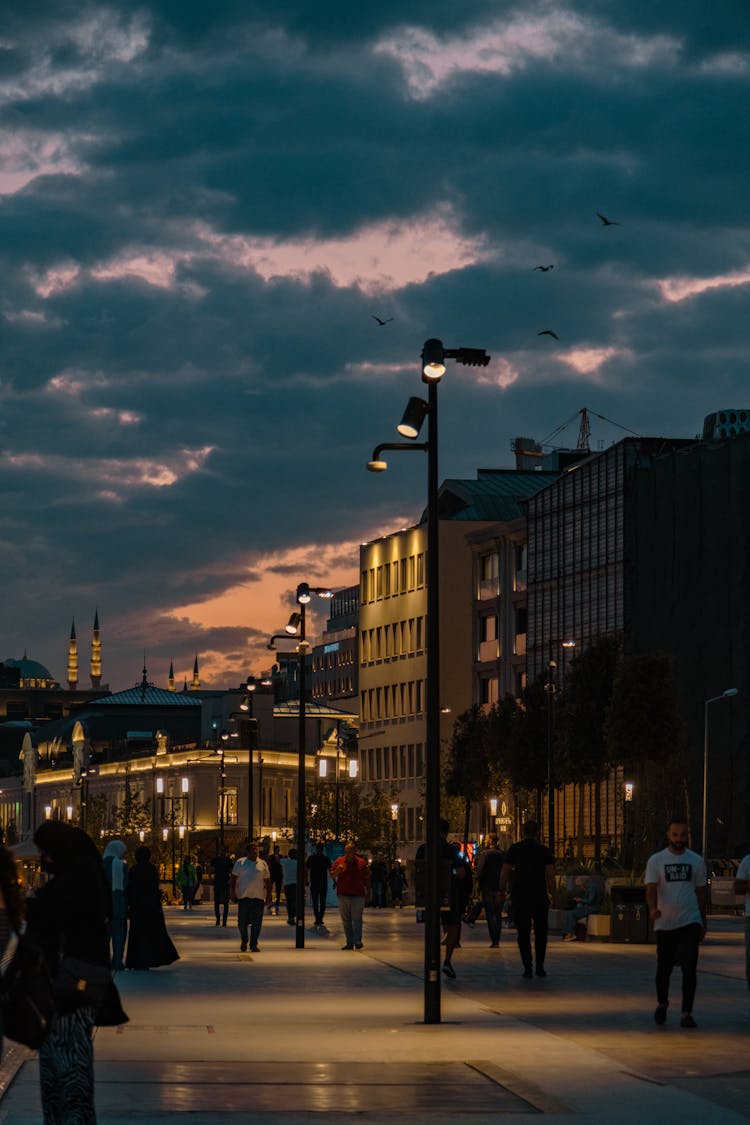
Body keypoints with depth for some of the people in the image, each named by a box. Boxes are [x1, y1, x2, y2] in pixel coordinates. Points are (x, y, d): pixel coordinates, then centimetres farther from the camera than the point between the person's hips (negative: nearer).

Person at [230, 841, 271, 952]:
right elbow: (233, 879, 7)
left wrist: (269, 896, 9)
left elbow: (267, 881, 14)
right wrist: (232, 893, -1)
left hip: (259, 897, 1)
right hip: (244, 896, -1)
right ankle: (244, 941, 22)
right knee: (242, 922, -1)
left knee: (257, 923, -2)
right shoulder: (240, 863, 7)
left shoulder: (263, 864, 12)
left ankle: (253, 945, 4)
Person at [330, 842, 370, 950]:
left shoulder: (361, 863, 5)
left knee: (357, 919, -9)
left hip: (358, 895, -2)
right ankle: (349, 942, 9)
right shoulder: (339, 862, 6)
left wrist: (368, 892, 10)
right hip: (343, 895, 2)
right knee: (346, 921, 5)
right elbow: (332, 876, 6)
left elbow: (367, 878, 11)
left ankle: (357, 941, -9)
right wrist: (337, 871, -15)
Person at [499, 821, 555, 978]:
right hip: (540, 896, 0)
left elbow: (505, 871, -3)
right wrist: (551, 892, 3)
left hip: (520, 896, 0)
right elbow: (550, 873, -5)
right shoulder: (544, 851, 0)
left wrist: (502, 889, 5)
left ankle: (527, 968, -2)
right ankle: (540, 967, 10)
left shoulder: (514, 849, 0)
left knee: (523, 933, 3)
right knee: (540, 931, 12)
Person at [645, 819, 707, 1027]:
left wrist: (703, 923, 15)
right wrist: (653, 908, -30)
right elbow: (651, 888, -10)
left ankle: (686, 1014, -8)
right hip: (664, 923, 0)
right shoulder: (656, 860, 0)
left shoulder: (696, 861, 7)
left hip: (690, 922, 0)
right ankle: (662, 1004, 34)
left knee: (689, 968, -11)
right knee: (664, 968, 9)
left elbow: (700, 892, 14)